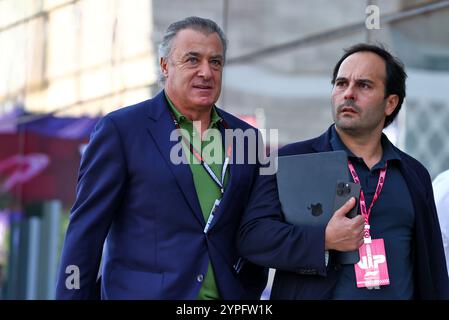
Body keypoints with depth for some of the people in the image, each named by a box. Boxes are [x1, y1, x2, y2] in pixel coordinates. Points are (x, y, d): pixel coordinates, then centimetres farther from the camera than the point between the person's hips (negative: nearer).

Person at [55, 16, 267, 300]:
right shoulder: (120, 129, -3)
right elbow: (86, 230, -5)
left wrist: (251, 292, 4)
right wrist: (73, 294, -8)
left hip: (229, 294, 4)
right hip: (143, 291, -4)